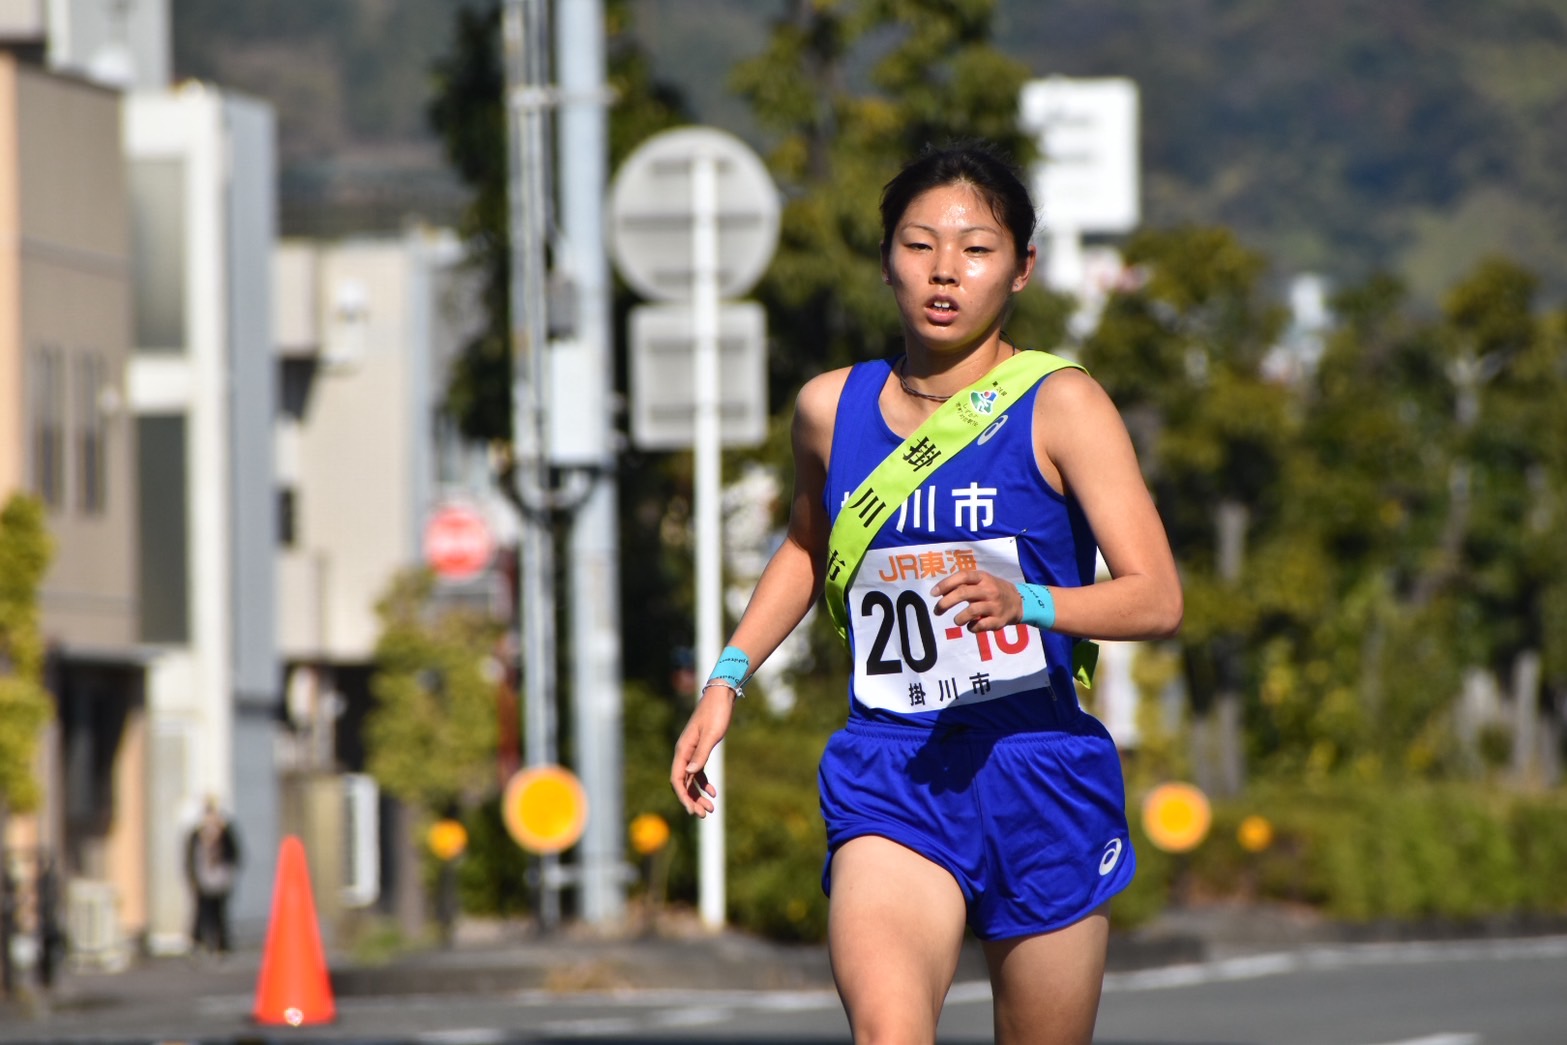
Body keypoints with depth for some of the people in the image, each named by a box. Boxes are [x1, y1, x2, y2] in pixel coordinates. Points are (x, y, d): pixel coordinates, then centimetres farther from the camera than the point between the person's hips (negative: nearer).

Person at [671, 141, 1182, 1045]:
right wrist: (728, 679, 19)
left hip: (1044, 774, -1)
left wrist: (1024, 603, -29)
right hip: (889, 782, 1)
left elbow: (1157, 598, -12)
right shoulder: (831, 408, 7)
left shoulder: (1060, 407, -5)